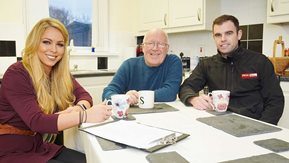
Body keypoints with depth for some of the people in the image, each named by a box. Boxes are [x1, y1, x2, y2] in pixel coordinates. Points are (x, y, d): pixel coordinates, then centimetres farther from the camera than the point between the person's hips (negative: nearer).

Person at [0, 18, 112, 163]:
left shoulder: (59, 73, 1)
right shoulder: (16, 74, -19)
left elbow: (84, 95, -6)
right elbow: (36, 121, -29)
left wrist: (78, 108, -30)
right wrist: (85, 115, -41)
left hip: (40, 147, 6)